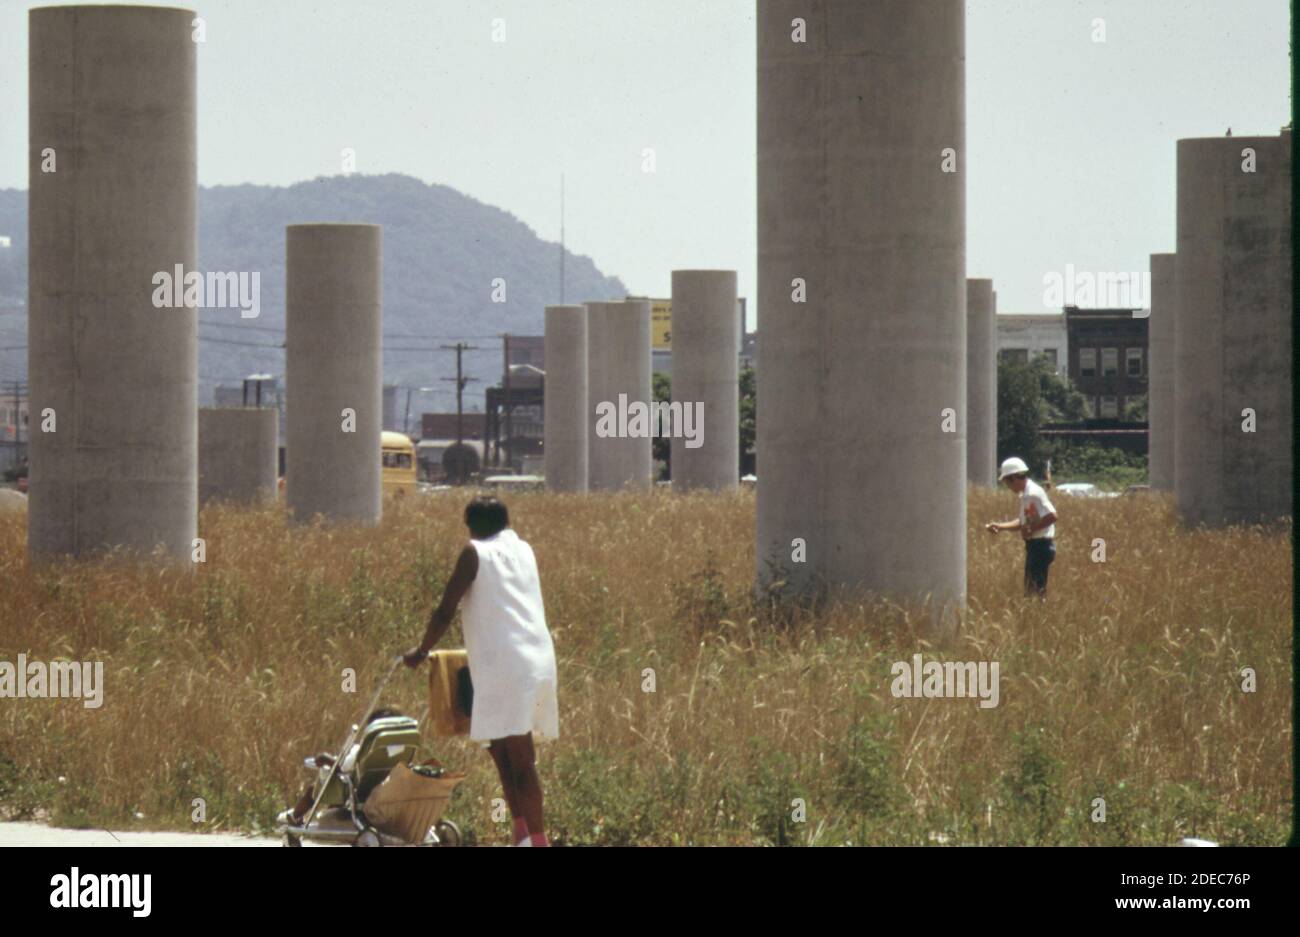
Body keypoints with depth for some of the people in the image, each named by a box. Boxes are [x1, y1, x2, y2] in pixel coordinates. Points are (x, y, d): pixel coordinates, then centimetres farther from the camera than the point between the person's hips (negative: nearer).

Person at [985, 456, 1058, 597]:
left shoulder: (1033, 493, -17)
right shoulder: (1026, 494, 14)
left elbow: (1052, 516, -26)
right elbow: (1023, 522, 23)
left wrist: (1031, 530, -19)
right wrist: (1000, 526, 17)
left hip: (1040, 545, -10)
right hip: (1035, 545, 10)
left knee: (1036, 590, -8)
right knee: (1031, 588, 14)